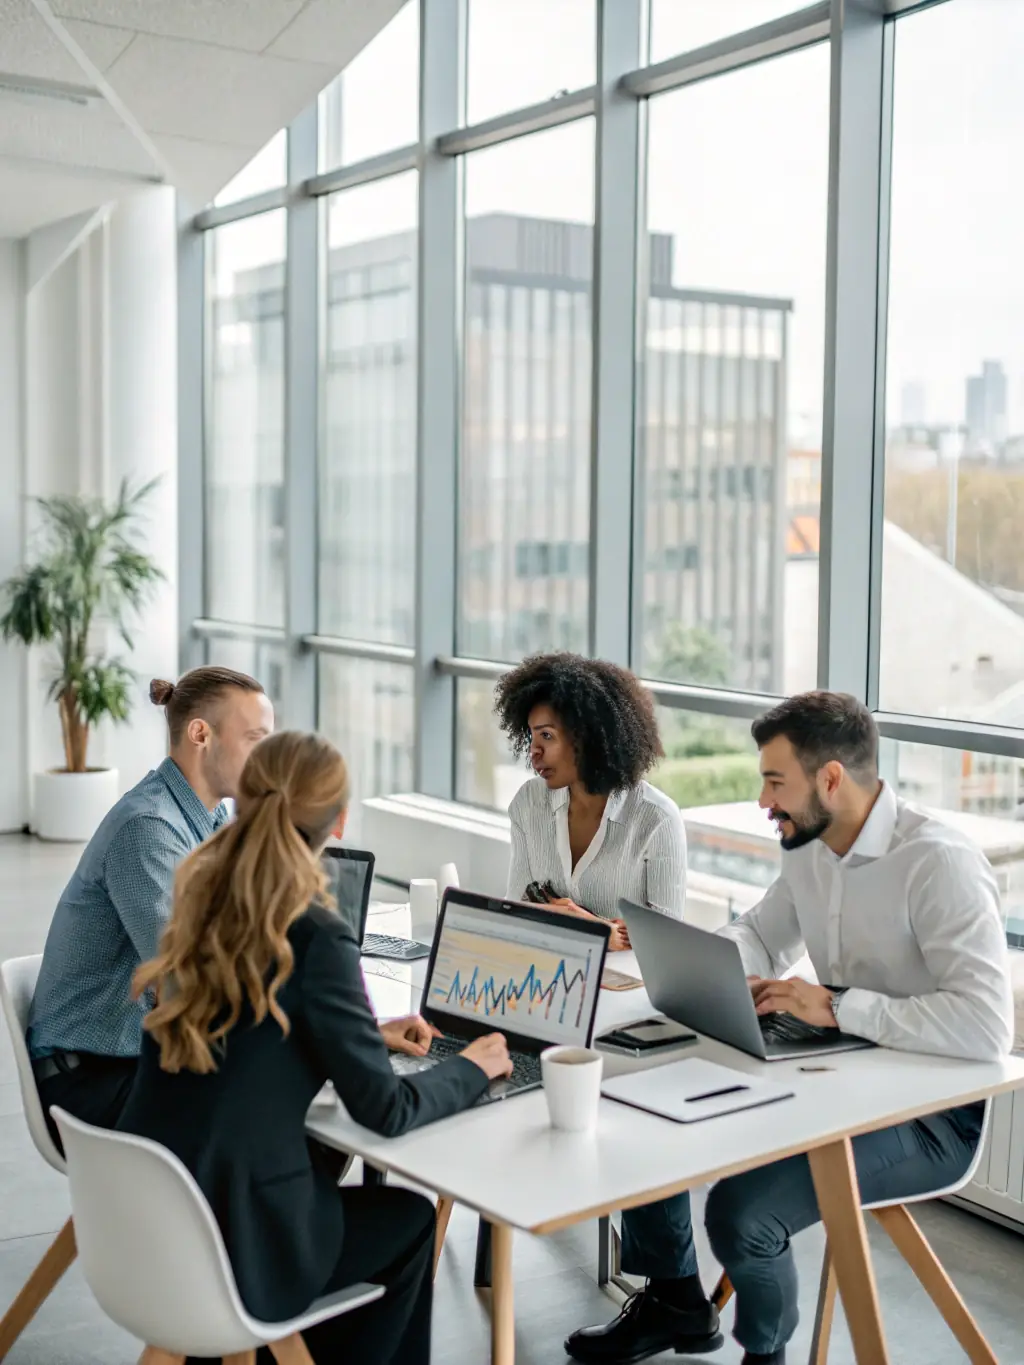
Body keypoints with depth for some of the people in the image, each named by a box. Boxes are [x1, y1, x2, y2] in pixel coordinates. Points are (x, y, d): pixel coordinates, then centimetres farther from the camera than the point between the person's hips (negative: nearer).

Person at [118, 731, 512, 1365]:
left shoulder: (202, 904, 1)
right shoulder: (317, 937, -20)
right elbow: (387, 1112, -13)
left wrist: (367, 1033, 23)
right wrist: (471, 1069, 4)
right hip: (229, 1243, -6)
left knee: (341, 1174, 29)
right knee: (410, 1218, 20)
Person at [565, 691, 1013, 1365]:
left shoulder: (939, 863, -24)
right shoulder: (810, 847, 3)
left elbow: (987, 1024, -32)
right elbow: (761, 937, 19)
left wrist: (836, 1005, -30)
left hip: (930, 1113, -8)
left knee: (741, 1209, -25)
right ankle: (674, 1303, 25)